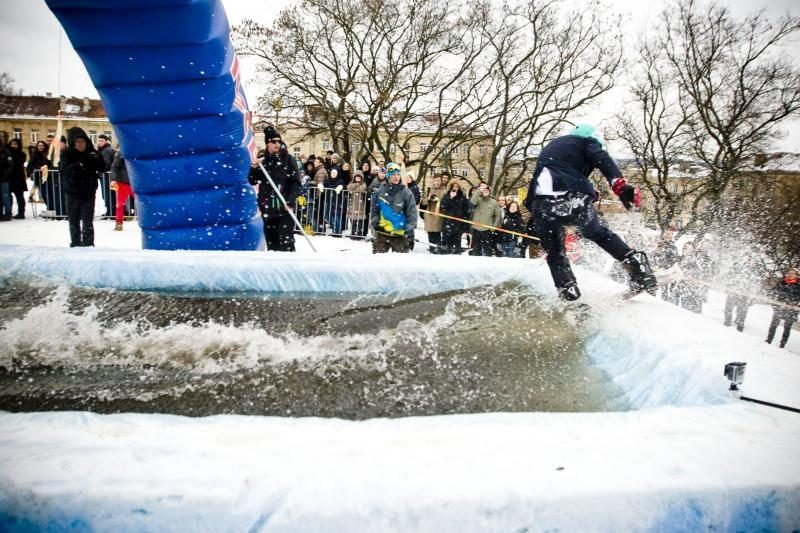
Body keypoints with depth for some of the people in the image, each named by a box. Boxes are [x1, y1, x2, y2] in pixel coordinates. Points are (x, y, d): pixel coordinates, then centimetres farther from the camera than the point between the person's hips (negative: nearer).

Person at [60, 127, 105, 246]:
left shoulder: (91, 153, -2)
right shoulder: (66, 154, -6)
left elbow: (102, 169, -3)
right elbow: (63, 170, -19)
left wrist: (96, 160, -23)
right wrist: (79, 164, -33)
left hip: (89, 192, -1)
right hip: (72, 192, 1)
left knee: (87, 221, -5)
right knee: (74, 221, 12)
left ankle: (88, 244, 0)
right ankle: (75, 244, 24)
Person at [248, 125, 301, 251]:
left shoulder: (288, 159, -1)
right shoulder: (263, 160, 10)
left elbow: (296, 183, -6)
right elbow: (253, 181, 13)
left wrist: (290, 201, -16)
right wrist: (254, 168, -5)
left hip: (284, 207, -4)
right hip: (268, 207, 4)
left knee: (286, 239, -10)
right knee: (271, 239, 11)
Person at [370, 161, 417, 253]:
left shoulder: (406, 193, -5)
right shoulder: (380, 192, 4)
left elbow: (412, 212, -6)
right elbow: (374, 210, 13)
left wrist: (410, 228, -16)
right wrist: (375, 222, -2)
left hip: (400, 234, -2)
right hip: (382, 233, 2)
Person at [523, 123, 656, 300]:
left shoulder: (550, 147, 39)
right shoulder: (586, 141, 20)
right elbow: (601, 159, -1)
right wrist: (620, 184, -16)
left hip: (542, 201, 3)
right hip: (573, 198, -3)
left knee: (554, 252, 20)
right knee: (598, 233, 23)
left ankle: (568, 293, 9)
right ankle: (635, 263, 13)